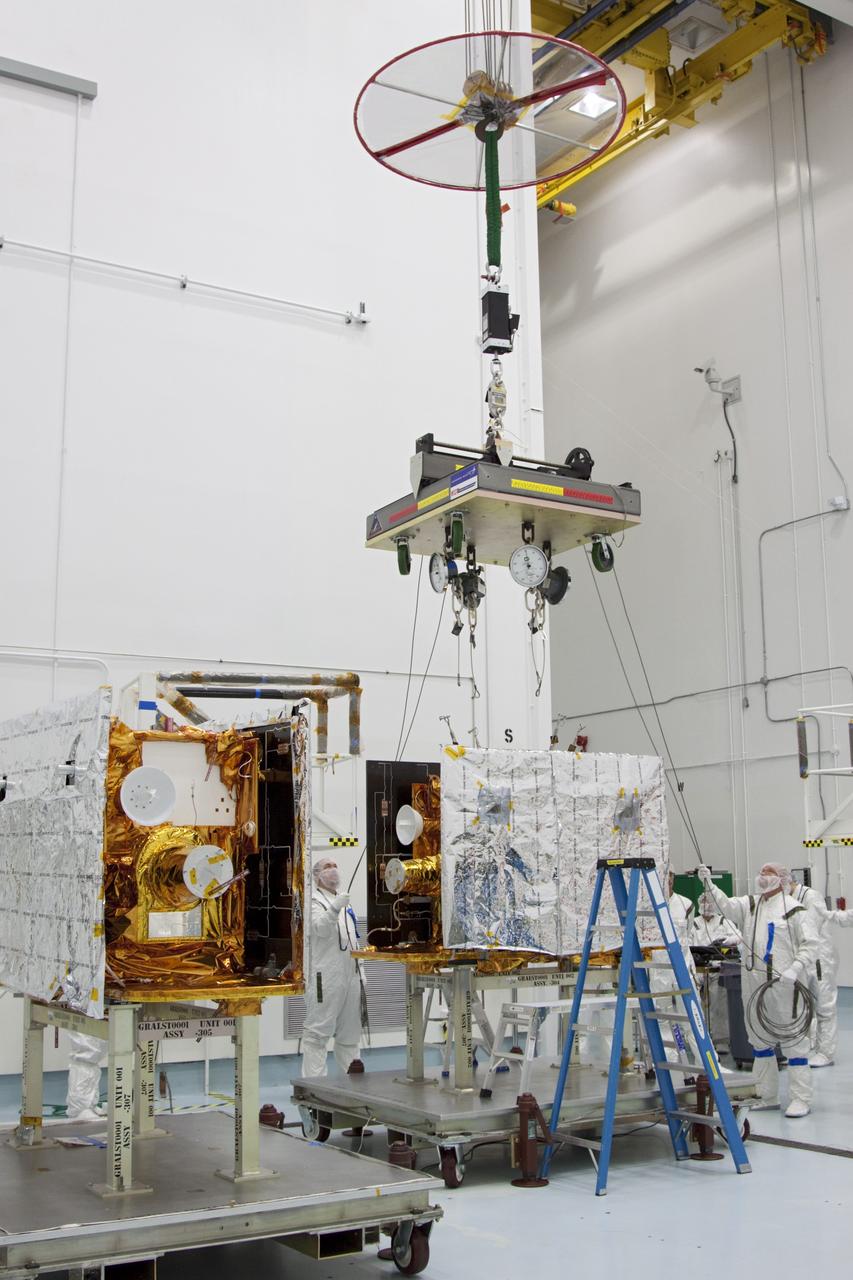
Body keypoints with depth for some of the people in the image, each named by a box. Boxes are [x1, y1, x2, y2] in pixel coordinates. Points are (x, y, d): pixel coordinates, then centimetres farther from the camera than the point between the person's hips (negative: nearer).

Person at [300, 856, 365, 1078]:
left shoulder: (345, 903, 22)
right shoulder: (314, 901, -2)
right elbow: (321, 928, -21)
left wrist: (360, 972, 19)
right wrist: (334, 909, -38)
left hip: (350, 975, 8)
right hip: (325, 976, -8)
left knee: (349, 1030, 14)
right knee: (318, 1031, -6)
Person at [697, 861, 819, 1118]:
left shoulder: (795, 910, -3)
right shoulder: (749, 905, 14)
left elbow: (810, 945, -7)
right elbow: (726, 906, -2)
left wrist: (796, 968, -20)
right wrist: (709, 885, -17)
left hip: (783, 984, -6)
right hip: (753, 983, 6)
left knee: (794, 1040, -3)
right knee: (760, 1040, 14)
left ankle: (801, 1099, 5)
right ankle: (767, 1097, 25)